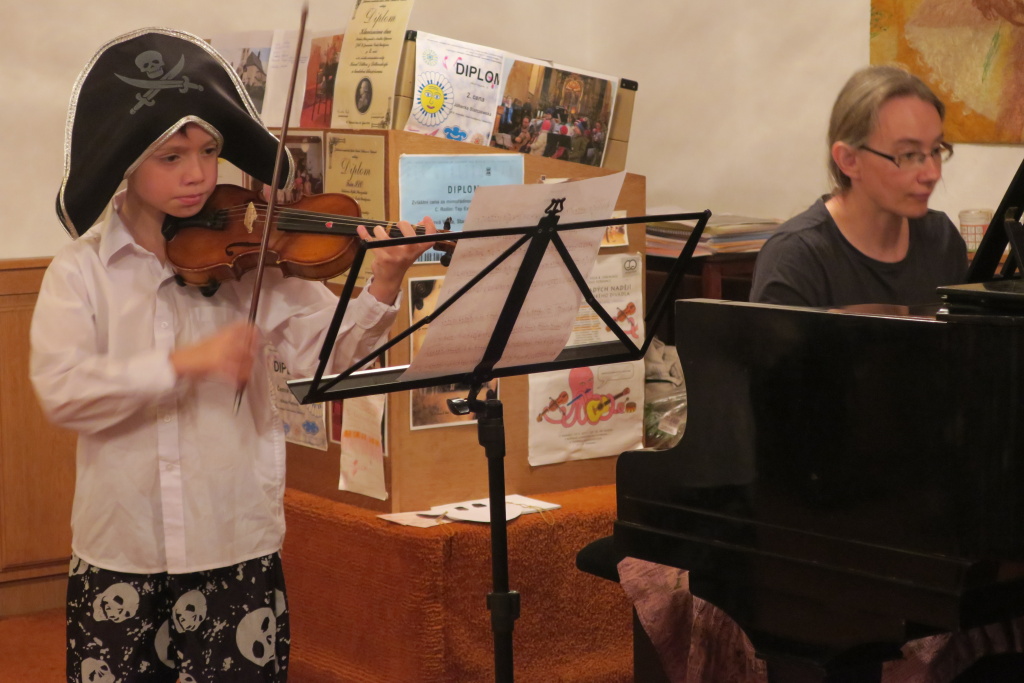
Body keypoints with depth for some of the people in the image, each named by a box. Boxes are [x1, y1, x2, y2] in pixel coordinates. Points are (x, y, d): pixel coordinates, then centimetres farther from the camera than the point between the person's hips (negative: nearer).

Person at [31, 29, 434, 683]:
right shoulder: (82, 271, -1)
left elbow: (330, 344, -7)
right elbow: (62, 388, -14)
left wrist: (383, 287, -26)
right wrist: (188, 361, -24)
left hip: (236, 548, 0)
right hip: (119, 553, 0)